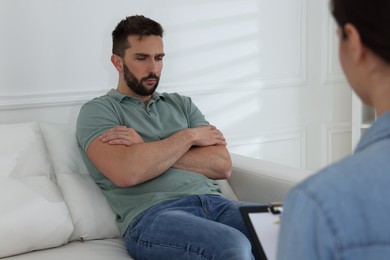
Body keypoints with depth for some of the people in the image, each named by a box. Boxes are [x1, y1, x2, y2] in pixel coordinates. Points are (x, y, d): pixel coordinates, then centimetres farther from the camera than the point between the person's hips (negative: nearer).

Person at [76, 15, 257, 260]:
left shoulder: (182, 104, 23)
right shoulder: (98, 110, 8)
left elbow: (222, 165, 7)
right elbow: (127, 172, -13)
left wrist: (146, 150, -3)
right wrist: (189, 136, 2)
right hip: (153, 215, -4)